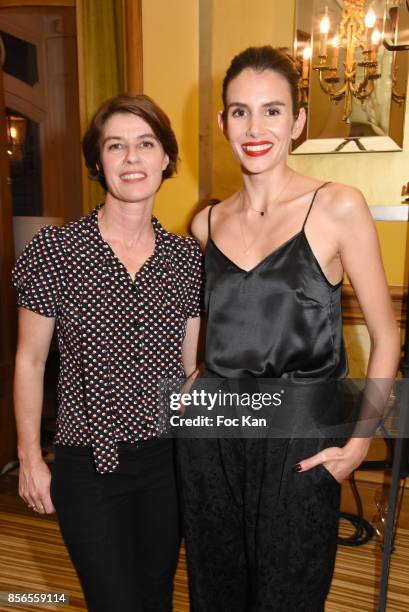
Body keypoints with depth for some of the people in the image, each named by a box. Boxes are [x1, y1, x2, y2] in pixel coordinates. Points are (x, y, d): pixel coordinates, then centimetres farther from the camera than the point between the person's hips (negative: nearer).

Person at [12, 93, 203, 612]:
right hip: (89, 465, -3)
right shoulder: (53, 249, -10)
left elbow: (190, 363, 5)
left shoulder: (188, 258, -2)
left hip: (170, 458, 3)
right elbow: (29, 361, -3)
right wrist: (30, 458, -1)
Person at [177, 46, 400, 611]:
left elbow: (385, 337, -5)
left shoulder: (337, 208, -9)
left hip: (298, 444, -3)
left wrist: (360, 442, -9)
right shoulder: (207, 223, 4)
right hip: (211, 434, 4)